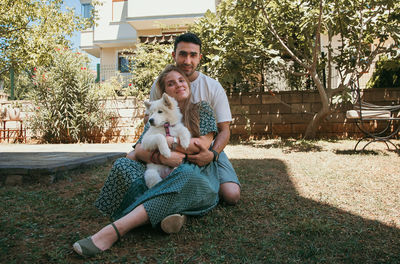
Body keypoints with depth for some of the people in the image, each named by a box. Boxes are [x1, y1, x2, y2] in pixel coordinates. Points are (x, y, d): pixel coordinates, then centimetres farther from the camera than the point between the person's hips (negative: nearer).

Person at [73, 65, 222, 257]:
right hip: (161, 174, 3)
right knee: (122, 164, -19)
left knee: (186, 175, -40)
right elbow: (139, 150, -1)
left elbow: (202, 145, -7)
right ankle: (166, 212, -38)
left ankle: (114, 230, -44)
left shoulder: (202, 109, 7)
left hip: (197, 173, -2)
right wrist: (161, 157, -24)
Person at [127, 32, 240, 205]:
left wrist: (213, 154, -27)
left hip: (205, 148, -1)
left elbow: (224, 130, -6)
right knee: (131, 158, -22)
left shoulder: (213, 87, -6)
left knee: (232, 195, -21)